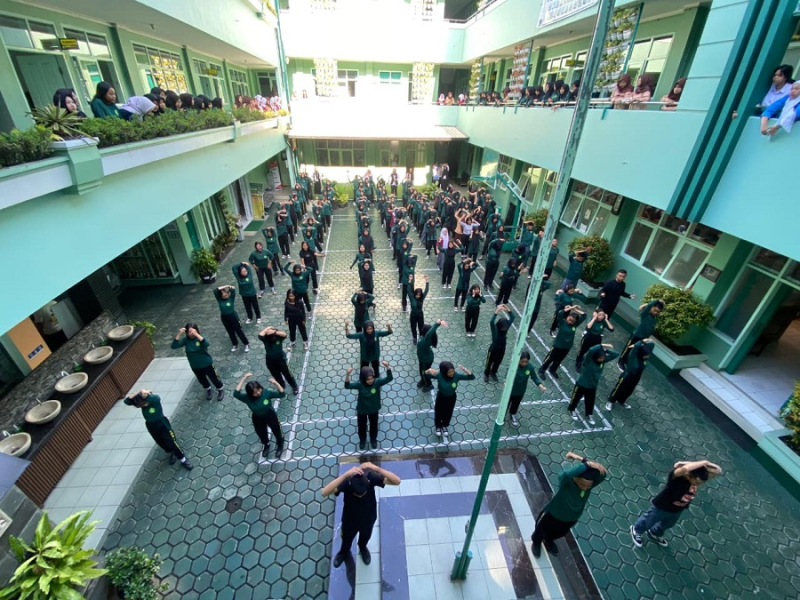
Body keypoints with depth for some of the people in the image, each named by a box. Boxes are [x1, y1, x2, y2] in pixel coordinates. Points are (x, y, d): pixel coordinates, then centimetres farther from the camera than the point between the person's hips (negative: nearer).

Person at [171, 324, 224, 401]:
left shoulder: (200, 337, -20)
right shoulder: (186, 340, -11)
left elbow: (207, 344, -42)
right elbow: (173, 346, -22)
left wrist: (196, 334, -47)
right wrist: (179, 334, -30)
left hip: (207, 364, -4)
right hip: (195, 366, 4)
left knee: (214, 378, 12)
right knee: (202, 380, 24)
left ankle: (220, 390, 37)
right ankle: (208, 390, 52)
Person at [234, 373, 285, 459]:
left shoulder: (266, 393, -31)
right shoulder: (247, 398, -29)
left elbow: (282, 394, -31)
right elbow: (236, 394, -46)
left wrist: (276, 383, -48)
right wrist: (244, 378, -49)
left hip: (270, 415, -2)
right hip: (258, 419, 2)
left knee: (276, 431, 22)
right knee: (261, 434, 28)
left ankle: (280, 445, 54)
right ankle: (266, 445, 62)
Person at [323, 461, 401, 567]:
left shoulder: (371, 477, -36)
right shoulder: (346, 481, -38)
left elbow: (397, 481, -42)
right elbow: (324, 493, -53)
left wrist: (377, 468, -55)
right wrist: (345, 475, -64)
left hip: (368, 518, 1)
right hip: (350, 519, -1)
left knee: (365, 536, 32)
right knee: (347, 538, 29)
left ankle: (363, 548, 66)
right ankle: (344, 552, 63)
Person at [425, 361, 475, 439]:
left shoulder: (456, 375, -29)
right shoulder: (439, 375, -32)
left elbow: (472, 377, -28)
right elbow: (425, 374, -25)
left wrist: (465, 370, -46)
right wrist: (429, 371, -48)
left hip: (452, 398, 2)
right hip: (441, 397, -1)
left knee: (448, 413, 26)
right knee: (439, 413, 22)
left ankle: (444, 426, 57)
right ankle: (438, 427, 54)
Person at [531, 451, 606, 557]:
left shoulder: (590, 484, -29)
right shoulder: (566, 481, -40)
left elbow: (603, 473, -49)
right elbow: (566, 474, -67)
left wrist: (582, 460, -55)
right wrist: (586, 465, -66)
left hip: (571, 518, 4)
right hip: (552, 514, -4)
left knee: (559, 533, 33)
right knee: (542, 530, 26)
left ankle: (548, 541, 66)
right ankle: (536, 542, 60)